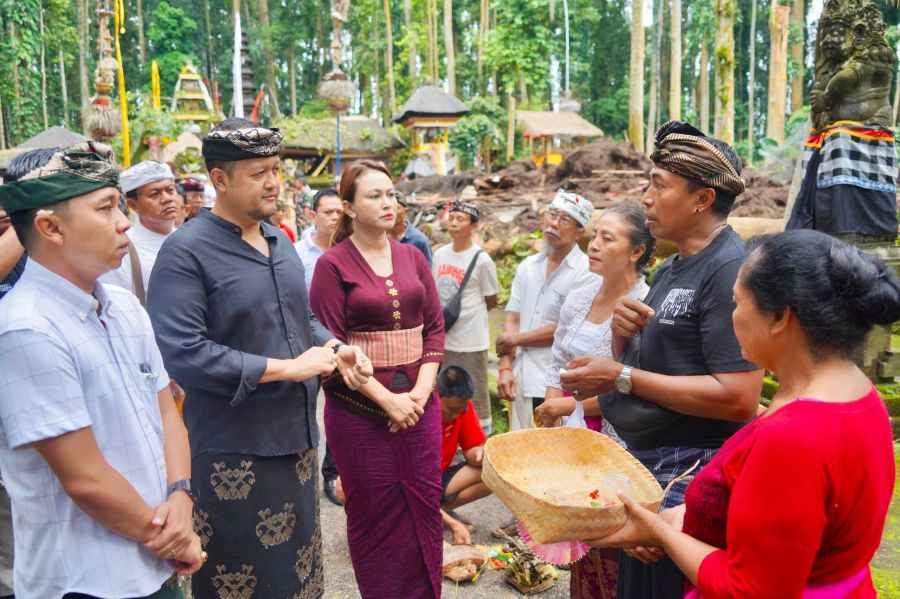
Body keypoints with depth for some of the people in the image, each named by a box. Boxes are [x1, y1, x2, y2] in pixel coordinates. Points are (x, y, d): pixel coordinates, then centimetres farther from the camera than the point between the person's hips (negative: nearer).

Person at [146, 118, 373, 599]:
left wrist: (335, 349, -1)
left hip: (296, 436, 7)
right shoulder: (186, 251, -15)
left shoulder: (279, 242, 10)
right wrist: (285, 368, -21)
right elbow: (181, 353, -25)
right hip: (233, 453, -7)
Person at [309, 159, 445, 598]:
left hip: (418, 403, 4)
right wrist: (386, 398, -15)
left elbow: (434, 327, 6)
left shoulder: (412, 257, 7)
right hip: (360, 409, -4)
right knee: (375, 513, 9)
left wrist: (421, 389, -7)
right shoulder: (333, 265, -6)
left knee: (424, 505, 10)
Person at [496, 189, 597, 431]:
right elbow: (512, 320, 9)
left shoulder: (587, 273, -9)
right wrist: (506, 368, -2)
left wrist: (515, 339, -2)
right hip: (521, 380, 6)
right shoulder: (527, 266, 11)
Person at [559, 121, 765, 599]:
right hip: (643, 461, 9)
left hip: (690, 473, -9)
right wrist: (623, 336, -8)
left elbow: (739, 398, -26)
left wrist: (622, 377, -23)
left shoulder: (729, 269, -20)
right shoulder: (672, 267, 9)